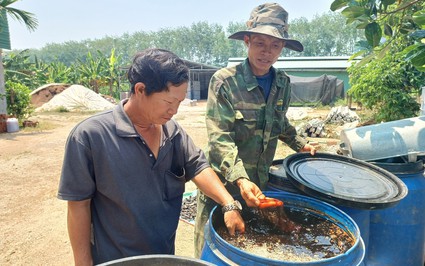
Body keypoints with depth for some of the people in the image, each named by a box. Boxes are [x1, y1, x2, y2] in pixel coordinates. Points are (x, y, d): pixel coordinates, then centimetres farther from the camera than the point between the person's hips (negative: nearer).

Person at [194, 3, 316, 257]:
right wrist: (240, 178, -34)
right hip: (222, 183, -4)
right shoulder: (224, 81, -17)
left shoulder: (283, 83, 0)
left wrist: (300, 143, 15)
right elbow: (219, 139, -23)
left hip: (261, 181, 5)